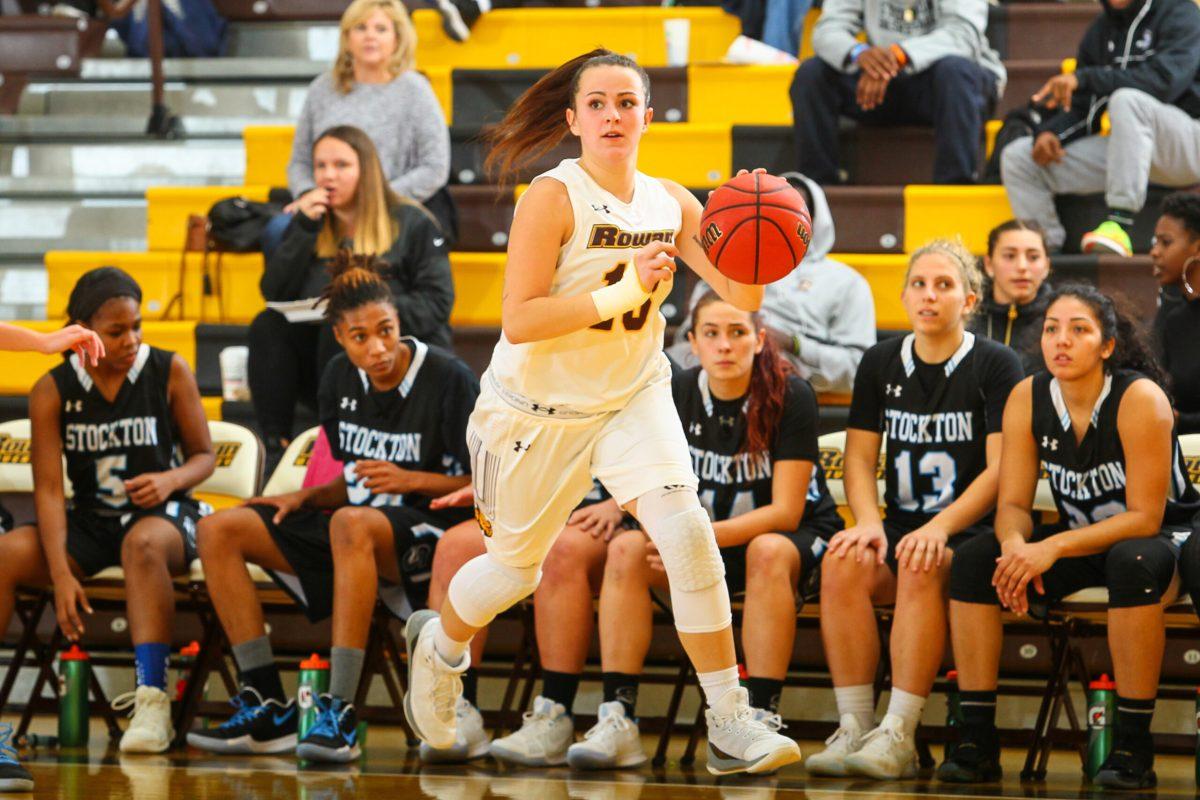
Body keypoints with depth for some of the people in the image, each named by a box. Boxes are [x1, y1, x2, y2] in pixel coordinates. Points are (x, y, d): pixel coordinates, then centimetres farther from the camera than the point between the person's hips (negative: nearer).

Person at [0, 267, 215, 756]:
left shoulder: (169, 372, -3)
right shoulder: (53, 391, -3)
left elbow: (205, 455, 6)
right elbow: (48, 488, -8)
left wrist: (172, 480, -18)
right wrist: (61, 573, -20)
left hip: (162, 514, -2)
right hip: (90, 521, 2)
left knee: (143, 543, -39)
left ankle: (152, 701, -43)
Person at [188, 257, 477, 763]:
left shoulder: (449, 380, -10)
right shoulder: (341, 379, 9)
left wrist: (411, 480, -18)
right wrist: (306, 498, 2)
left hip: (430, 532, -8)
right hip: (355, 539, 8)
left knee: (351, 523, -41)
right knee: (219, 532, -6)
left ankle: (340, 714, -44)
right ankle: (268, 709, -13)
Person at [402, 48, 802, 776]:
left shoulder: (671, 203, -3)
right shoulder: (553, 198, -19)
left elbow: (742, 297, -4)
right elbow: (519, 321, -25)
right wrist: (624, 291, -33)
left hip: (633, 400, 3)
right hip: (539, 408, -3)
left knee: (687, 531, -19)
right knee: (517, 567, 14)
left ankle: (731, 727, -17)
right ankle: (440, 643, 49)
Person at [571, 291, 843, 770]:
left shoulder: (790, 397, -17)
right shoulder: (677, 394, -4)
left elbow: (785, 512, -20)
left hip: (796, 538, -4)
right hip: (704, 540, 4)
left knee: (768, 552, -39)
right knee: (626, 549, -24)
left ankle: (762, 720, -39)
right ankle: (618, 720, -31)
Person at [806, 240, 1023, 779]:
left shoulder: (996, 366, 0)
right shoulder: (881, 362, 14)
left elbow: (1001, 470, -8)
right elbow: (859, 456, 11)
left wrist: (940, 528, -21)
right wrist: (869, 523, -9)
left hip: (972, 531, -4)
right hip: (901, 524, 4)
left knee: (922, 569, -37)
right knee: (843, 562, -29)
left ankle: (898, 735, -36)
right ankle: (854, 729, -28)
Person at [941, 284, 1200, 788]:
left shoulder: (1139, 399, -23)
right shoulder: (1027, 399, -7)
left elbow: (1144, 518, -24)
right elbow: (1013, 504, -4)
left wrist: (1053, 548, -33)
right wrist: (1015, 545, -29)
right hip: (1080, 542, 5)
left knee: (1133, 563, -40)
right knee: (973, 561, -17)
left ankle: (1133, 747, -32)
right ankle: (976, 741, -17)